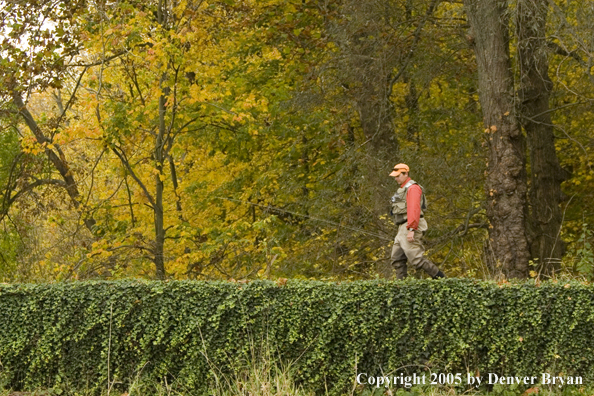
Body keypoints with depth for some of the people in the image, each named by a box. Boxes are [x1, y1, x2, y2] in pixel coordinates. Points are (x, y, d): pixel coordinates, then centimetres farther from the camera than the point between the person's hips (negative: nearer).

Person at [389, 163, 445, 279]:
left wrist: (411, 230, -28)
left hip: (412, 227, -10)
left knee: (416, 258, -12)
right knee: (396, 259, 4)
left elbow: (414, 209, -21)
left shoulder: (412, 188, -11)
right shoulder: (403, 189, 22)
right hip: (402, 229, 10)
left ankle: (439, 276, -3)